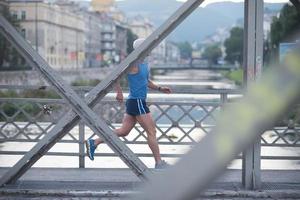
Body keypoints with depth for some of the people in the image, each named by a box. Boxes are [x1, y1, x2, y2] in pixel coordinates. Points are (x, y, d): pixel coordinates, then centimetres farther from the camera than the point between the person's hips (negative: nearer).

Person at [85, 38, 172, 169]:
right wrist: (119, 92, -21)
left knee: (123, 131, 12)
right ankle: (159, 163, 4)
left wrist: (160, 88, 16)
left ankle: (94, 143, 16)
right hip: (137, 102, -10)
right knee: (152, 132, -3)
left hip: (139, 102, 10)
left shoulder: (145, 63, 15)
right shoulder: (133, 63, -14)